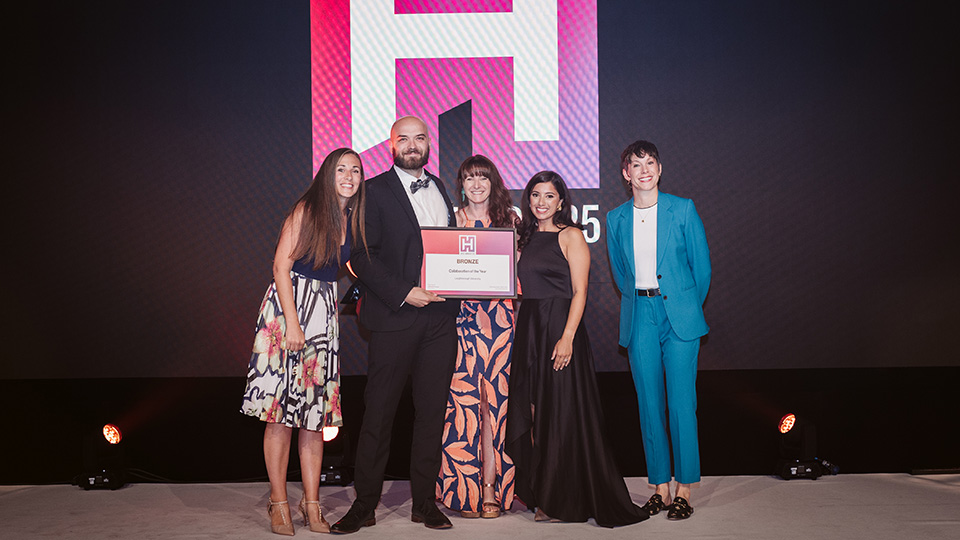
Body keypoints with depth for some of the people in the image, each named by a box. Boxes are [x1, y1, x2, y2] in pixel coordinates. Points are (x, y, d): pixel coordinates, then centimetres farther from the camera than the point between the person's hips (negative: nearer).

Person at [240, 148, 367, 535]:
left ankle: (312, 505, 9)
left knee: (315, 409, 5)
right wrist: (292, 324, -16)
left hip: (325, 313, 6)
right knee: (280, 406, -5)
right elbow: (281, 267, -10)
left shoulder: (352, 220, 11)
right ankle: (279, 503, 3)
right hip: (288, 304, -6)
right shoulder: (306, 211, -6)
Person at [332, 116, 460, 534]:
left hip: (439, 317, 5)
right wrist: (403, 293, -15)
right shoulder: (375, 191, 0)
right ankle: (365, 504, 12)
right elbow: (360, 256, -7)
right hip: (395, 316, -5)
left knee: (432, 412, 8)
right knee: (378, 413, 1)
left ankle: (425, 502, 18)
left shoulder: (441, 189, 17)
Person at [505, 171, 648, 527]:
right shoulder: (527, 237, 15)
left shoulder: (570, 236, -4)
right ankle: (540, 494, 18)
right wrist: (520, 332, 8)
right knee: (532, 413, 8)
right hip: (528, 330, 7)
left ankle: (564, 501, 7)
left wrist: (567, 337, -20)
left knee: (562, 412, -3)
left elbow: (579, 292, -10)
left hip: (559, 329, -7)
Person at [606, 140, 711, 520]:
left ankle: (684, 491, 6)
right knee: (649, 405, 5)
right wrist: (640, 303, 14)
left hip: (680, 315, -2)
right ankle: (660, 487, 15)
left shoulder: (682, 209, 0)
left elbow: (701, 264, 5)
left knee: (682, 404, -4)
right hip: (639, 320, 3)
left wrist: (688, 308, 8)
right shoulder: (616, 219, 7)